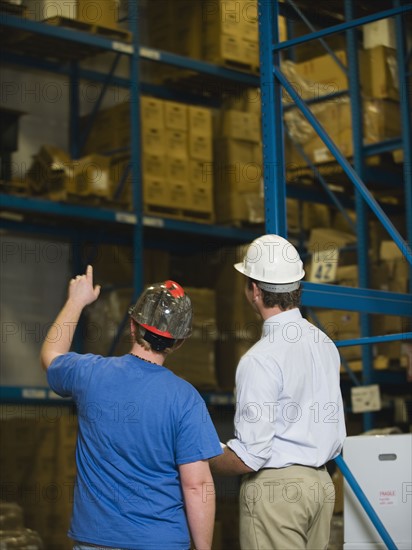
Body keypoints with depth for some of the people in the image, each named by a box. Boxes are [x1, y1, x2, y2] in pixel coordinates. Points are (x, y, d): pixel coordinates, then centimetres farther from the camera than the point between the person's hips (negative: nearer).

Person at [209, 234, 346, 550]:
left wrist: (202, 466, -3)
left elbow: (249, 457, -19)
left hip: (275, 490, -8)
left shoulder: (260, 359, -19)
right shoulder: (325, 343, 6)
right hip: (321, 483, 8)